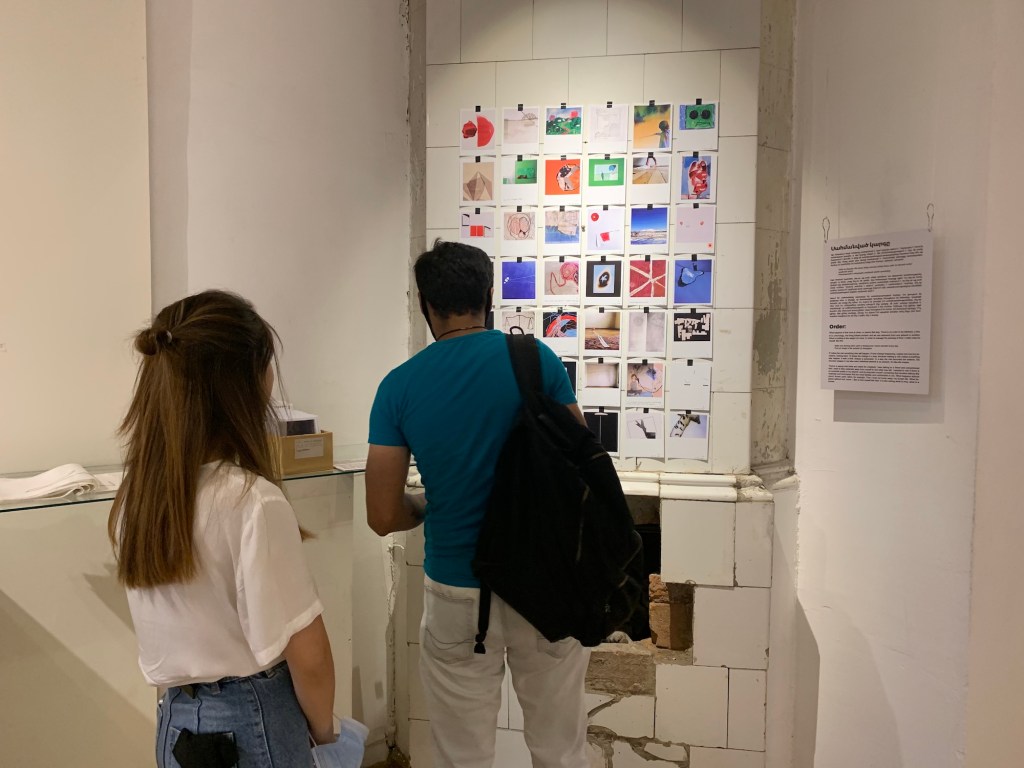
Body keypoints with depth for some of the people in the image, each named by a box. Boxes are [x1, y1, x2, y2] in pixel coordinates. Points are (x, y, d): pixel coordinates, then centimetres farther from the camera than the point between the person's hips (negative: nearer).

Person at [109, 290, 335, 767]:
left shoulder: (137, 490, -5)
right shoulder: (253, 500, -27)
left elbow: (185, 620, 5)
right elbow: (307, 654, -20)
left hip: (176, 719, 6)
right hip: (250, 723, -6)